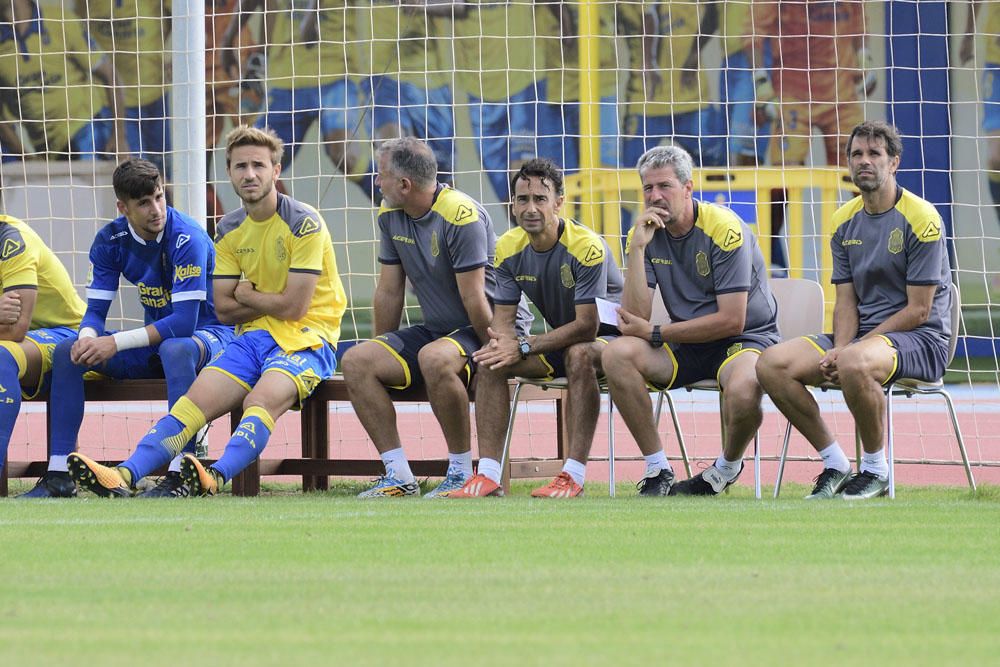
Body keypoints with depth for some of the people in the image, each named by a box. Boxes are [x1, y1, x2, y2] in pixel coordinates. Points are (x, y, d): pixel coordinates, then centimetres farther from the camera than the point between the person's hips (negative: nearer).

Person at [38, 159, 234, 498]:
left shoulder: (187, 239, -23)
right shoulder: (110, 240, -4)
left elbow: (184, 322, -28)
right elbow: (95, 311, -2)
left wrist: (115, 343, -32)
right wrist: (88, 338, -28)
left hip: (207, 333, -6)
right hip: (155, 341, 6)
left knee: (176, 349, -41)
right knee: (67, 350, -11)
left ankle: (179, 477, -42)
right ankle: (58, 474, -13)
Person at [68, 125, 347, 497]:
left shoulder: (303, 224, -10)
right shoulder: (229, 230, 11)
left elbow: (293, 306, -15)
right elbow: (224, 310, 8)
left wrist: (246, 294, 1)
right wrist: (270, 302, -5)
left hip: (307, 339, -6)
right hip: (255, 337, 6)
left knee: (262, 399, -34)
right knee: (195, 400, -17)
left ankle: (214, 480, -57)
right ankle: (124, 476, -34)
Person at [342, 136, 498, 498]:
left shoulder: (462, 216, -20)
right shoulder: (390, 215, 4)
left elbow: (474, 299, -20)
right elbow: (389, 292, 11)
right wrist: (382, 353, 13)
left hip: (483, 332, -8)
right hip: (434, 330, 8)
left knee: (435, 357, -39)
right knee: (356, 361, -13)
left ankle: (462, 472, -23)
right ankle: (399, 476, -14)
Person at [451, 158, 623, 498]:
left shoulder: (587, 247, -24)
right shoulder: (510, 249, -4)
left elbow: (586, 327, -27)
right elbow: (503, 317, -2)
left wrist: (524, 346, -31)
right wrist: (503, 340, -28)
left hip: (607, 335, -6)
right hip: (561, 340, 6)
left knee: (579, 354, -39)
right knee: (490, 361, -15)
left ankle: (574, 476, -40)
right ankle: (488, 476, -19)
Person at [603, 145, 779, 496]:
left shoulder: (724, 229, -16)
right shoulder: (645, 234, -1)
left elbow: (732, 320, -19)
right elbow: (635, 318, -10)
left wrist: (655, 333, -15)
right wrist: (637, 249, -19)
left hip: (745, 337, -5)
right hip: (688, 346, 5)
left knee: (743, 389, -39)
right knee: (616, 354, -22)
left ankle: (728, 465, -3)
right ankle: (657, 470, -13)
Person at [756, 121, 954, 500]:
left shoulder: (921, 219, -10)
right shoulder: (845, 221, 10)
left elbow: (918, 310, -13)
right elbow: (846, 301, 9)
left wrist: (848, 352, -17)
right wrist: (839, 348, -13)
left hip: (920, 340, -7)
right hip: (862, 335, 7)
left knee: (855, 365, -40)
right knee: (771, 365, -14)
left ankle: (875, 469, -18)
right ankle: (835, 464, -4)